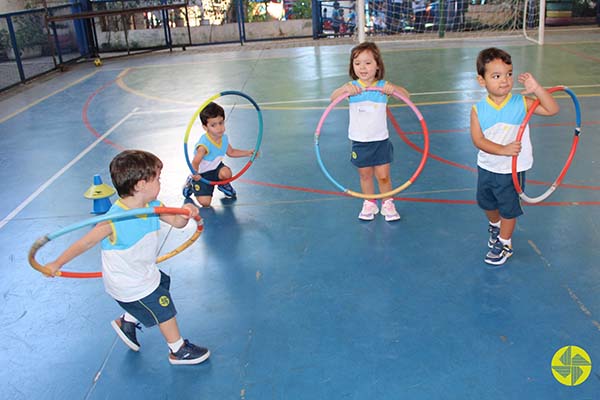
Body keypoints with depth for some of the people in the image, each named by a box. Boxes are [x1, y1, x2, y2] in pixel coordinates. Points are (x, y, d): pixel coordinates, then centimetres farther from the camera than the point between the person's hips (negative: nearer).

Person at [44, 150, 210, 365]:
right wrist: (57, 264, -19)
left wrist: (185, 214, -31)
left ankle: (127, 322, 47)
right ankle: (178, 350, 29)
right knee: (164, 309, 4)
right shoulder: (114, 220, -33)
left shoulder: (152, 206, -12)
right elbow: (86, 242, -25)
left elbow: (176, 221, -7)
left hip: (145, 272, 8)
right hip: (130, 286, -8)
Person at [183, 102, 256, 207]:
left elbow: (231, 152, 8)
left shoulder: (224, 138, -12)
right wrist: (195, 173, -55)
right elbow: (195, 162, -34)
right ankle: (191, 183, 19)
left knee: (226, 173, -31)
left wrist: (247, 153, 0)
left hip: (215, 168, 5)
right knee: (205, 202, -10)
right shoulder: (204, 145, -34)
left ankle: (223, 184, 9)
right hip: (202, 174, -5)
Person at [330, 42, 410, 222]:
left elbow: (406, 95, -12)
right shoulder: (352, 87, -5)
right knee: (365, 175, 11)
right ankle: (369, 203, 30)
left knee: (383, 176, 2)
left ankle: (387, 204, 23)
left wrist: (393, 89, -31)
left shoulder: (383, 86, -6)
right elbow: (333, 98, -18)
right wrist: (345, 89, -37)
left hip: (381, 141, -1)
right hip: (359, 142, 1)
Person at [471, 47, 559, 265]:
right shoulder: (478, 109, -13)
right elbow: (478, 140, -19)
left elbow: (552, 109, -19)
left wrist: (536, 89, -32)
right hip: (486, 167, 3)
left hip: (512, 170, -2)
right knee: (487, 203, 24)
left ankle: (504, 243, 32)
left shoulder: (521, 103, -13)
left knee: (508, 209, 10)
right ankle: (495, 225, 56)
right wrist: (503, 150, -31)